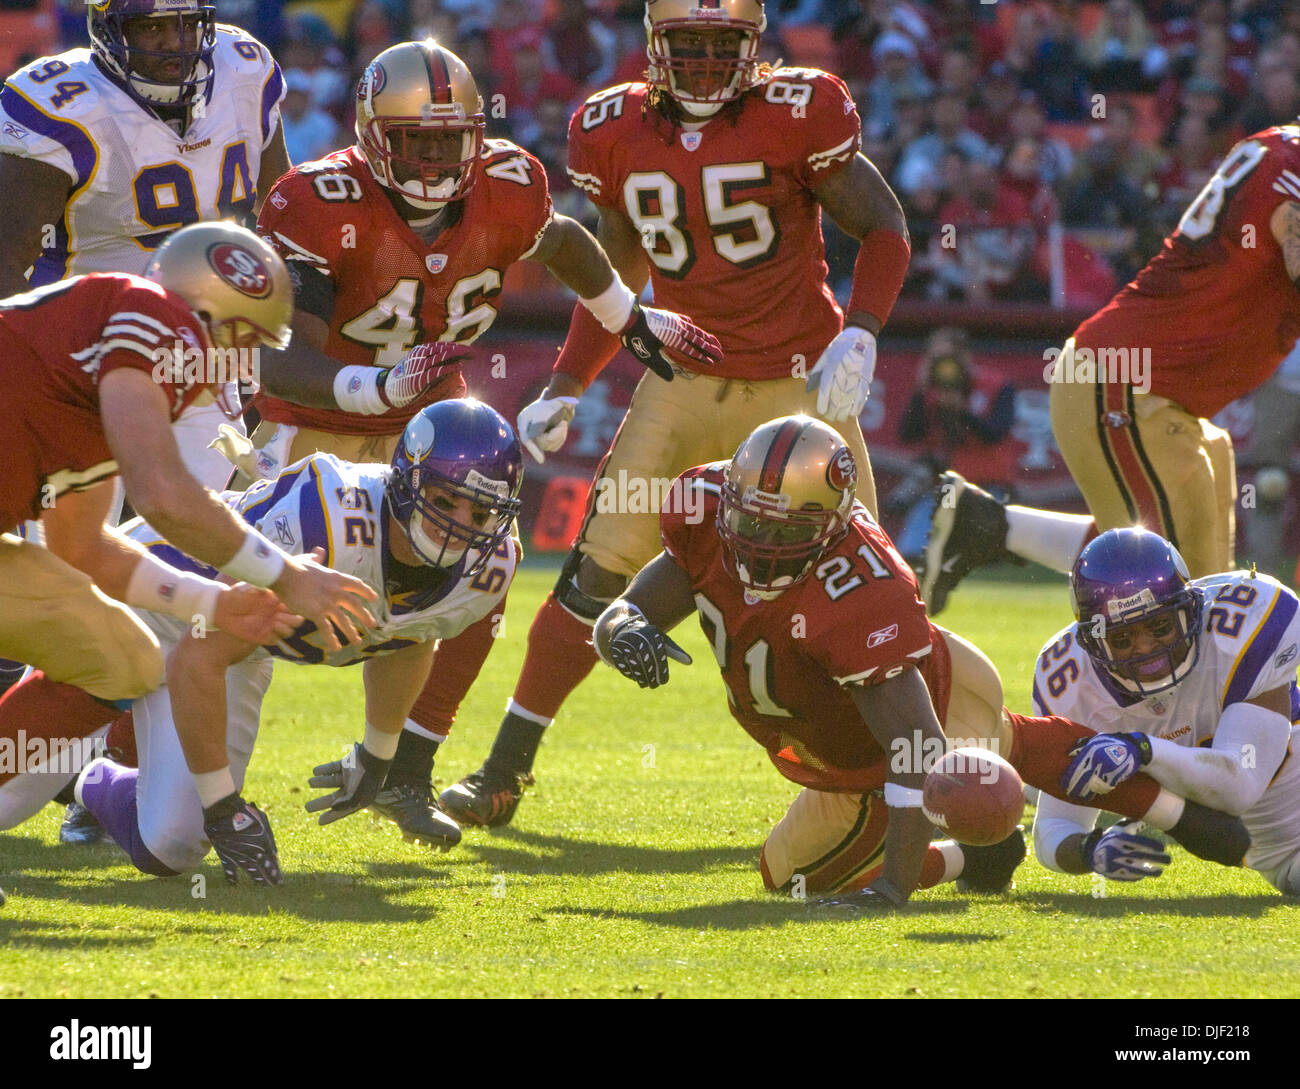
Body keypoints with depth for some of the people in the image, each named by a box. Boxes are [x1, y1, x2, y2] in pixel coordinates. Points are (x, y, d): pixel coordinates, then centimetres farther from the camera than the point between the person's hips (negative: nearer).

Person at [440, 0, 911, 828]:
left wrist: (859, 334, -18)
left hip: (797, 382, -2)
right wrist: (565, 390, 5)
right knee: (600, 570, -6)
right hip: (686, 382, 3)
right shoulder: (616, 134, 1)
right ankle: (506, 770, 1)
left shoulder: (796, 116, -11)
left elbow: (883, 227, -3)